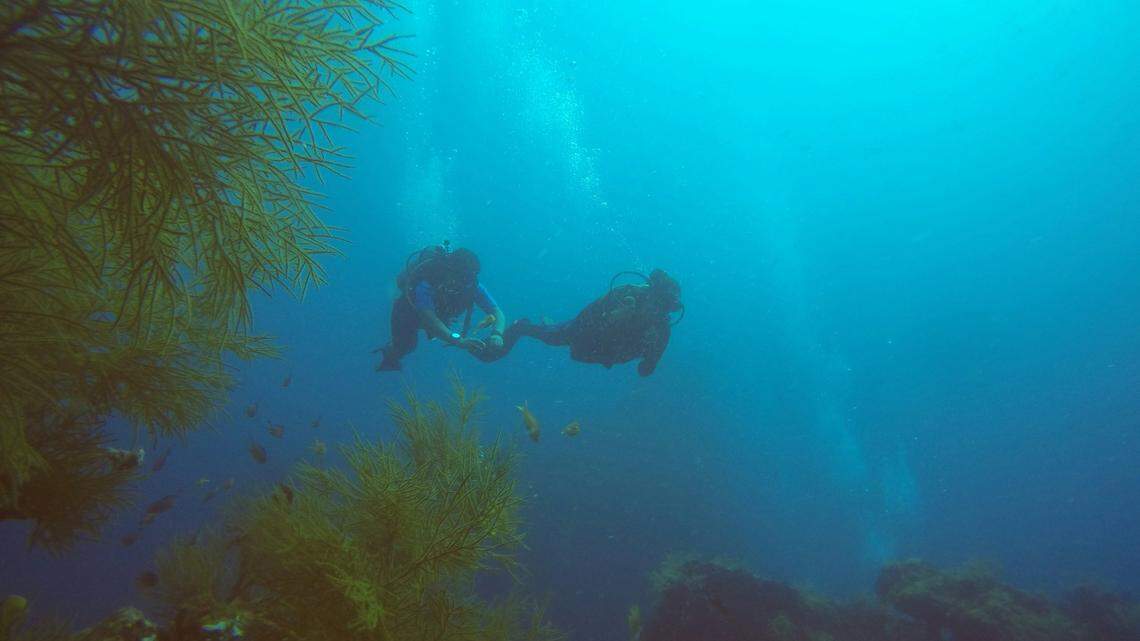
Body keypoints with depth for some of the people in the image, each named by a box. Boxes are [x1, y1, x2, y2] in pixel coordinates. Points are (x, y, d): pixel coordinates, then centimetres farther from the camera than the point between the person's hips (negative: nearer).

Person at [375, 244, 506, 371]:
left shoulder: (473, 285, -35)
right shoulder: (426, 284, -47)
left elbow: (497, 313, -35)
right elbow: (429, 320, -58)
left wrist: (497, 335, -58)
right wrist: (459, 340, -72)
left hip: (439, 313, 4)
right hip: (408, 309, -4)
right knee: (405, 345, 4)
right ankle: (390, 358, 39)